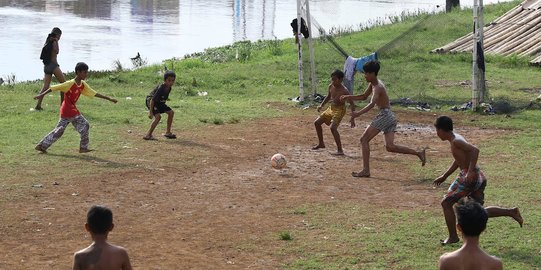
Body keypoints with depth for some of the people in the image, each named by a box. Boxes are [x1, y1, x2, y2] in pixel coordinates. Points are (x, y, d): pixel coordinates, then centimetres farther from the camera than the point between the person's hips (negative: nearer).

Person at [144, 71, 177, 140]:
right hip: (151, 101, -9)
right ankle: (148, 135, -20)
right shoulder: (161, 88, -32)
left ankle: (168, 132, 16)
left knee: (171, 112, 5)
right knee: (158, 116, -25)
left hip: (159, 102, 9)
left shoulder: (169, 88, -7)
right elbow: (153, 100, -31)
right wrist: (150, 112, -32)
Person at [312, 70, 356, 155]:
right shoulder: (331, 86, -4)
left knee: (333, 127, -27)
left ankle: (340, 150, -22)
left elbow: (352, 104, -20)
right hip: (331, 108, 8)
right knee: (317, 122, 12)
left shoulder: (344, 91, -23)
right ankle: (321, 143, 30)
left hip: (340, 110, -8)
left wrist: (353, 119, -24)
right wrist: (321, 105, 6)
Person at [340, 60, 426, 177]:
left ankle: (366, 170, -8)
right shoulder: (372, 84, 16)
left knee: (364, 139, -5)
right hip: (390, 116, 10)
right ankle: (418, 153, -2)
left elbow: (372, 103, -28)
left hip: (385, 115, -10)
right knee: (390, 146, 2)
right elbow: (364, 97, 29)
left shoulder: (378, 87, -13)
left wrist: (359, 113, -38)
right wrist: (348, 97, 17)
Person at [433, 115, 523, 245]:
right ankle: (511, 212, 4)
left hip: (470, 177, -9)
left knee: (446, 203, 3)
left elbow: (474, 150, -28)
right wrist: (444, 177, 31)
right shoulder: (456, 138, 16)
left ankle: (453, 237, 7)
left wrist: (470, 172, -33)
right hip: (479, 176, 9)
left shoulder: (456, 141, -13)